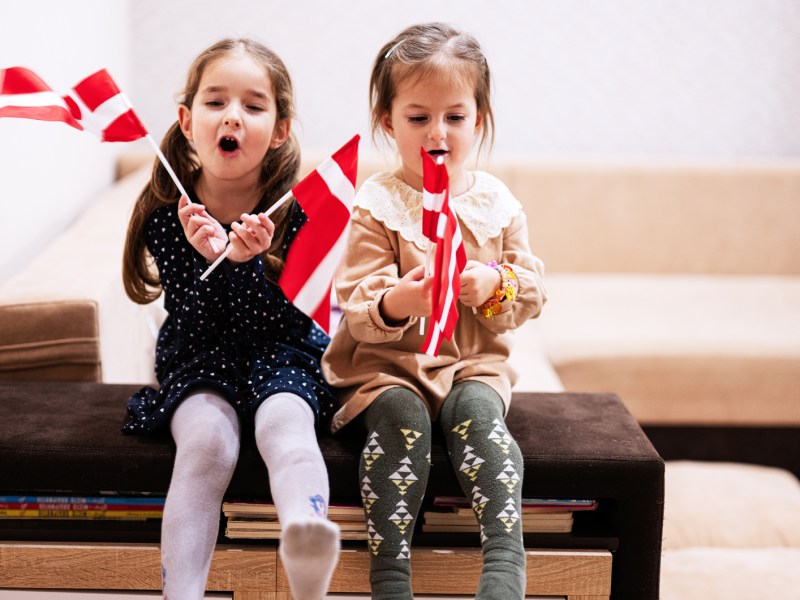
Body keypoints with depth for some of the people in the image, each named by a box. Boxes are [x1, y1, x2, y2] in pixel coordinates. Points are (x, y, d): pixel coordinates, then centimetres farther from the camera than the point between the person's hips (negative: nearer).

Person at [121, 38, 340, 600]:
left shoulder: (295, 210, -10)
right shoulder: (168, 214, -7)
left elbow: (284, 322, -14)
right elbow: (195, 326, -11)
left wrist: (247, 263, -32)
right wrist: (208, 259, -29)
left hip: (284, 354, -1)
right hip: (199, 357, 1)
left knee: (285, 423, -33)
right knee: (207, 438, -29)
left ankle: (306, 535, -60)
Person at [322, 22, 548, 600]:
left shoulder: (497, 201, 7)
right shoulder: (377, 204, -5)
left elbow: (532, 292, 7)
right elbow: (355, 307, -11)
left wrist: (495, 285, -16)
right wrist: (394, 303, -34)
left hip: (474, 361, 2)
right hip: (387, 361, -2)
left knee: (478, 410, -28)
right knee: (403, 418, -30)